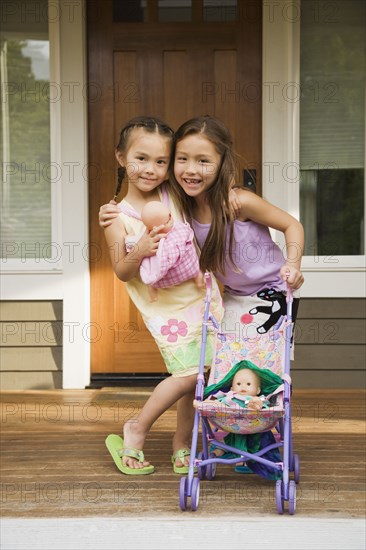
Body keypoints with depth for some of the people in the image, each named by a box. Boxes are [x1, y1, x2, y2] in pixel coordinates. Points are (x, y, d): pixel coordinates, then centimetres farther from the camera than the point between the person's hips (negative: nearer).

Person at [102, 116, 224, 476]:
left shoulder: (175, 196, 1)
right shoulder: (118, 219, -10)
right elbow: (122, 272, -9)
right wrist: (139, 253, -26)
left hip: (202, 294, 5)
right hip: (165, 307, -5)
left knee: (200, 375, 6)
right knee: (187, 373, -13)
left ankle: (182, 445, 23)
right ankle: (135, 432, 7)